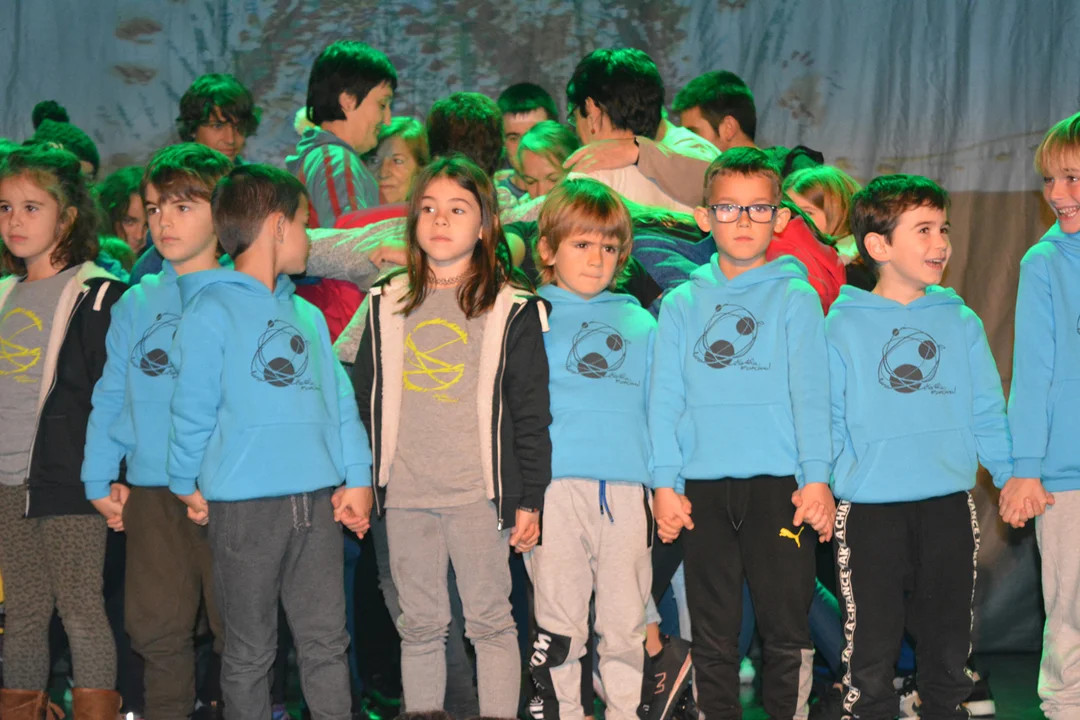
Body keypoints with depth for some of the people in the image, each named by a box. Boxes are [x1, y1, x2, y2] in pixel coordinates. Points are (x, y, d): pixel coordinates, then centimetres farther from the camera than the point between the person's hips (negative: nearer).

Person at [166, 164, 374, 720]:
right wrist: (187, 484, 0)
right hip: (244, 506, -5)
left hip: (318, 502, 5)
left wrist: (356, 476, 5)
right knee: (250, 651, 5)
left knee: (326, 642, 8)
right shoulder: (212, 310, -5)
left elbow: (338, 398, 13)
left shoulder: (307, 314, 14)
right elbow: (192, 408, -4)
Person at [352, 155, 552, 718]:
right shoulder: (387, 304, 10)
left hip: (480, 493, -3)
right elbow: (364, 398, 14)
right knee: (419, 626, 9)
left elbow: (531, 413, 0)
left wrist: (529, 499, -3)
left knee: (490, 623, 2)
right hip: (405, 494, 3)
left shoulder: (511, 309, 1)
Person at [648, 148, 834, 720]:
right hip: (703, 486, 2)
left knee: (786, 630, -1)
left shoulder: (794, 297, 6)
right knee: (712, 634, 7)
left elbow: (809, 392, 0)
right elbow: (665, 397, 8)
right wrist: (666, 483, 0)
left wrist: (815, 477, -8)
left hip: (777, 483, -2)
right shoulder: (683, 303, 11)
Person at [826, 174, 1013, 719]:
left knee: (948, 649, 12)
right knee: (871, 651, 0)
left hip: (950, 506, 3)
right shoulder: (843, 326, 0)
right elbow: (826, 419, -1)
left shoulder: (961, 322, 8)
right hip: (868, 510, -3)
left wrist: (1013, 474, -2)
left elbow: (986, 412, 8)